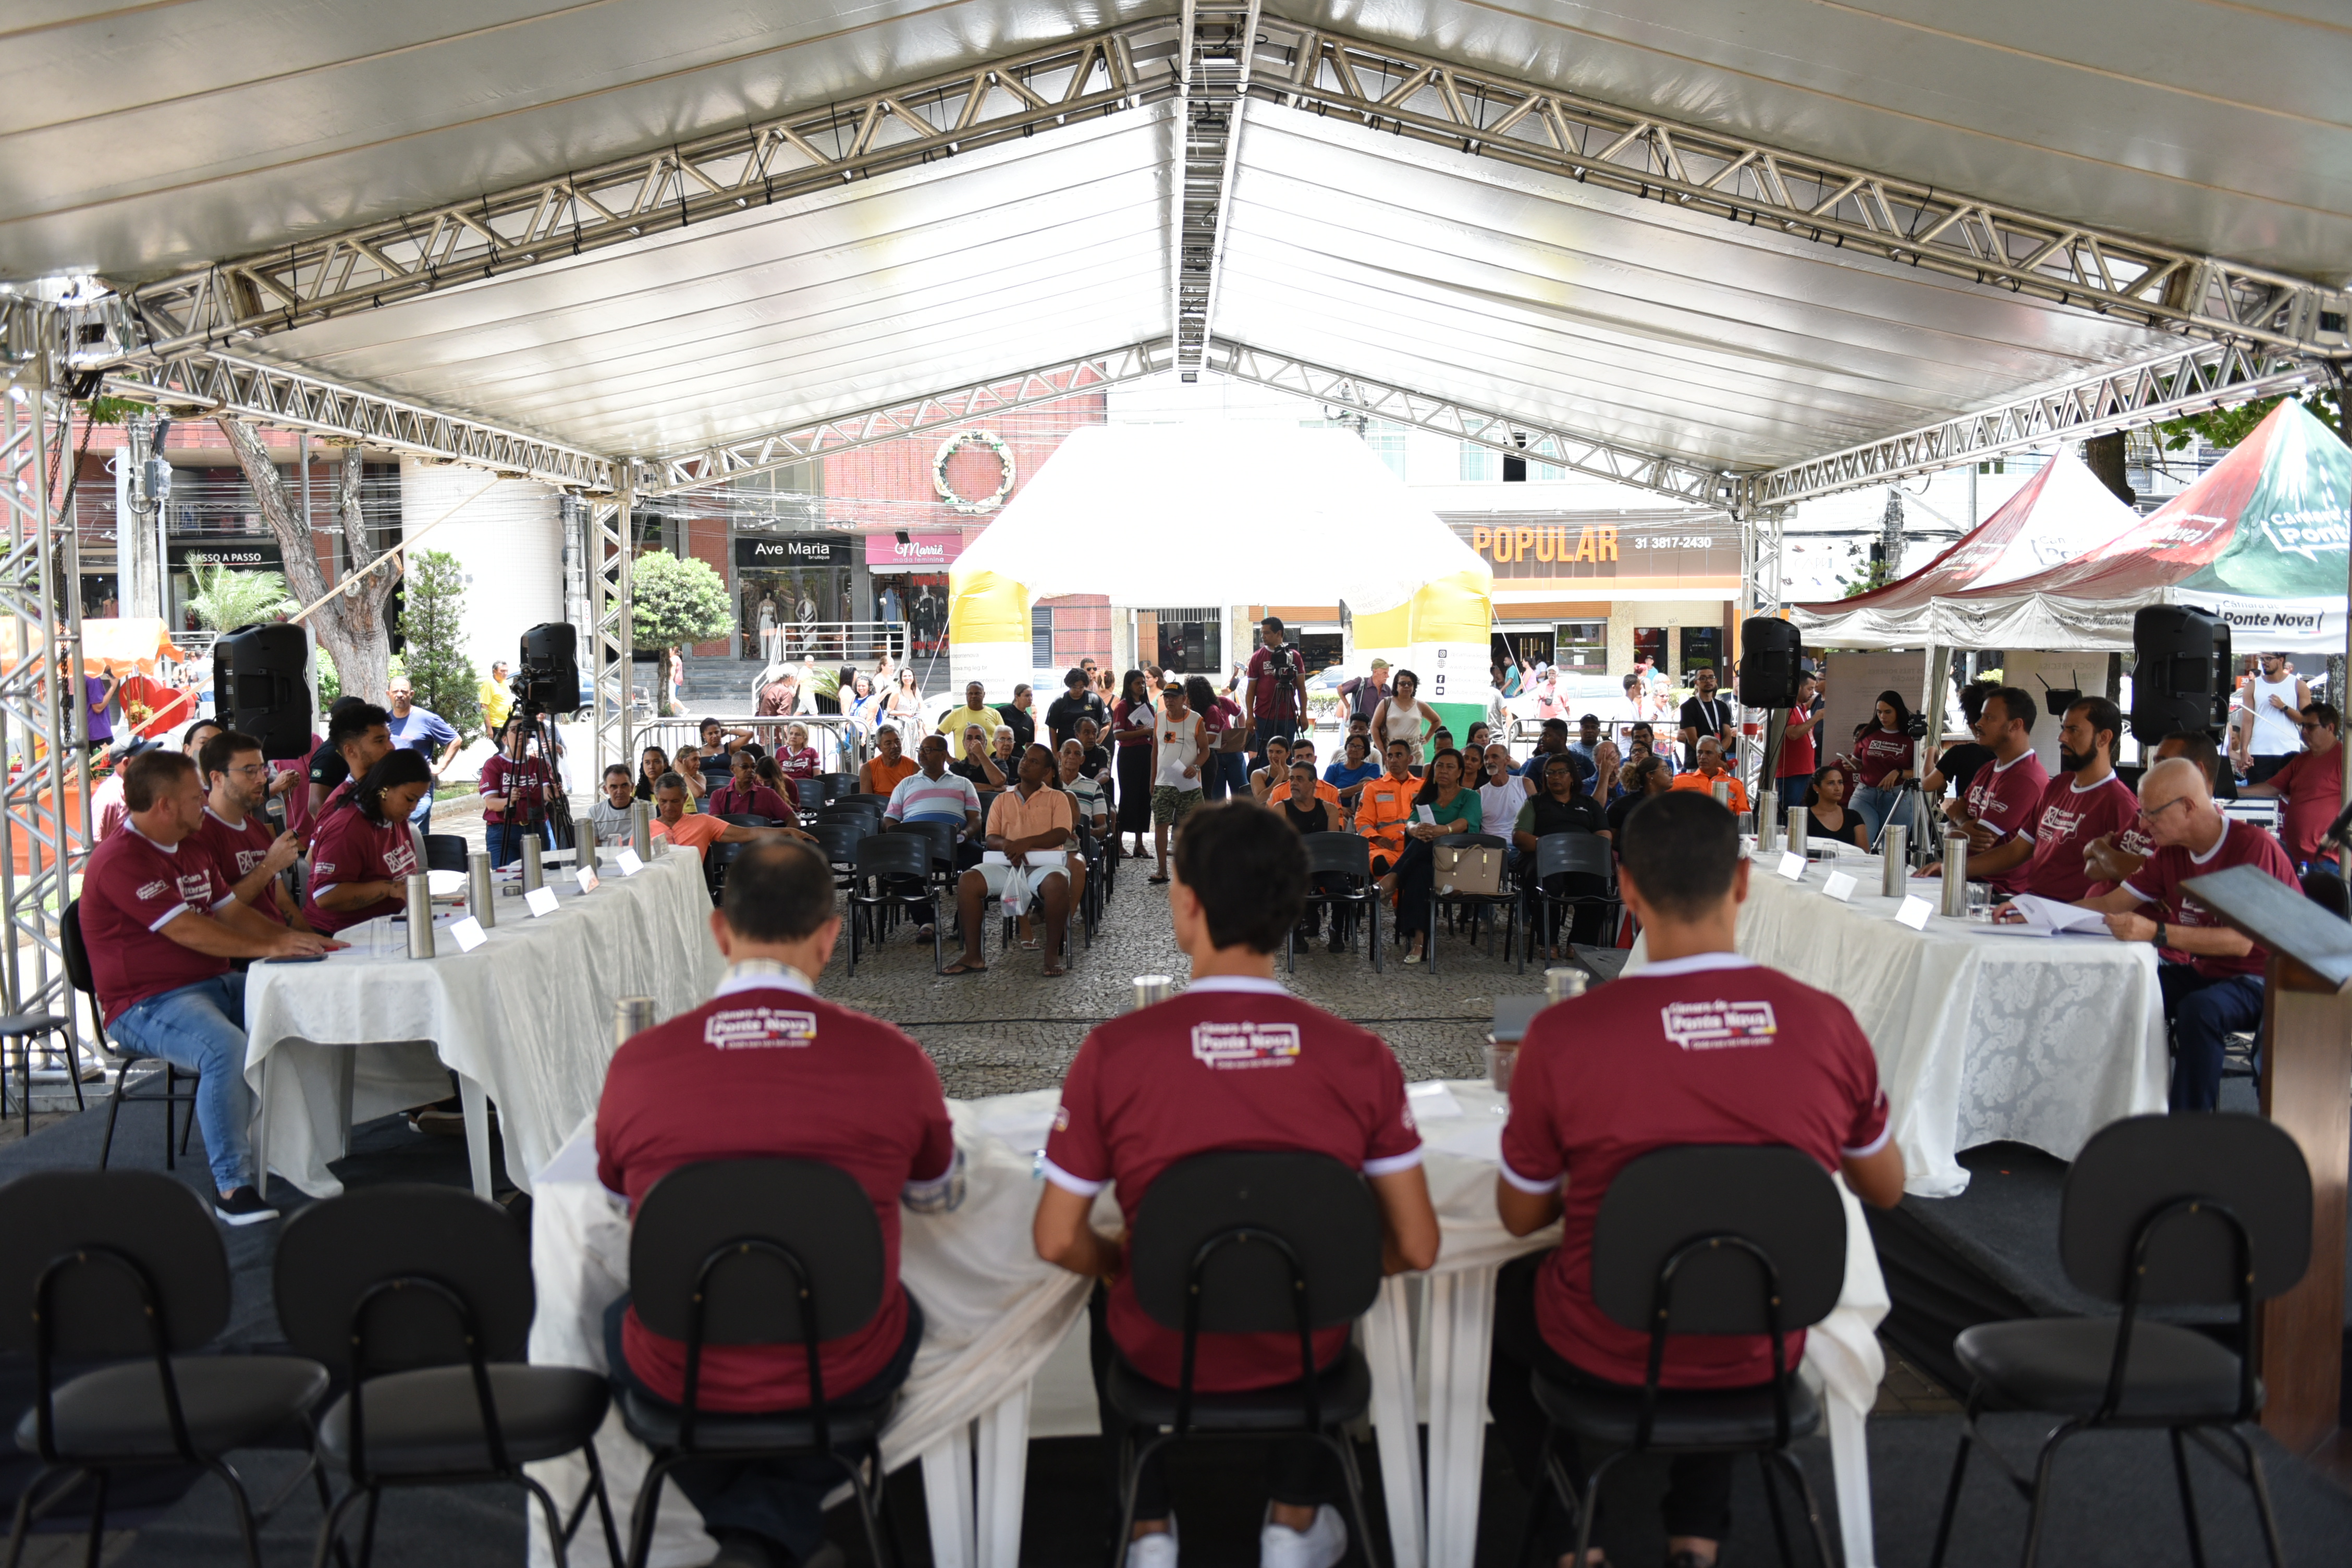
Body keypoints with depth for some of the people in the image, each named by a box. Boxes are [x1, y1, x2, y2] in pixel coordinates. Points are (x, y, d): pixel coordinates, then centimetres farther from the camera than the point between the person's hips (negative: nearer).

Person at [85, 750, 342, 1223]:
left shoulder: (192, 849, 17)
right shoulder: (120, 860, -15)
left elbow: (232, 911, 17)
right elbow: (186, 930, -22)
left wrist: (295, 939, 0)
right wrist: (269, 948, -18)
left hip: (215, 984, 10)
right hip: (147, 1005, -9)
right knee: (228, 1049, -36)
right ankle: (231, 1186, -28)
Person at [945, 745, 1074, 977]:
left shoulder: (1057, 798, 11)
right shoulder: (1002, 800, 20)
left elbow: (1062, 835, -4)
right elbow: (991, 839, 11)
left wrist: (1026, 842, -20)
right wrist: (1007, 845, -14)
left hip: (1043, 863, -3)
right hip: (1006, 864, 3)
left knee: (1057, 882, -39)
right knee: (967, 881, -26)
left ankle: (1052, 953, -25)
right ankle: (972, 956, -22)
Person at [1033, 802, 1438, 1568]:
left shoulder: (1114, 1051, -21)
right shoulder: (1361, 1057, -18)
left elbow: (1058, 1240, -13)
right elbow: (1417, 1247, -11)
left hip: (1164, 1356, -1)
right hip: (1304, 1357, 1)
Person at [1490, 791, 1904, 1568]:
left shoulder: (1561, 1035, -23)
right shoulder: (1828, 1023, -16)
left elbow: (1521, 1216, -8)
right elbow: (1885, 1190, 3)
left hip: (1607, 1357, -2)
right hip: (1764, 1357, 3)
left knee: (1505, 1294, 32)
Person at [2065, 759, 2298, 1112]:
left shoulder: (2253, 846, -18)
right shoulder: (2171, 853, 5)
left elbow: (2241, 942, -26)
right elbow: (2111, 904, 10)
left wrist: (2157, 933, -35)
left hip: (2263, 980, -8)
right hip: (2203, 973, 8)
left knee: (2199, 1009, -35)